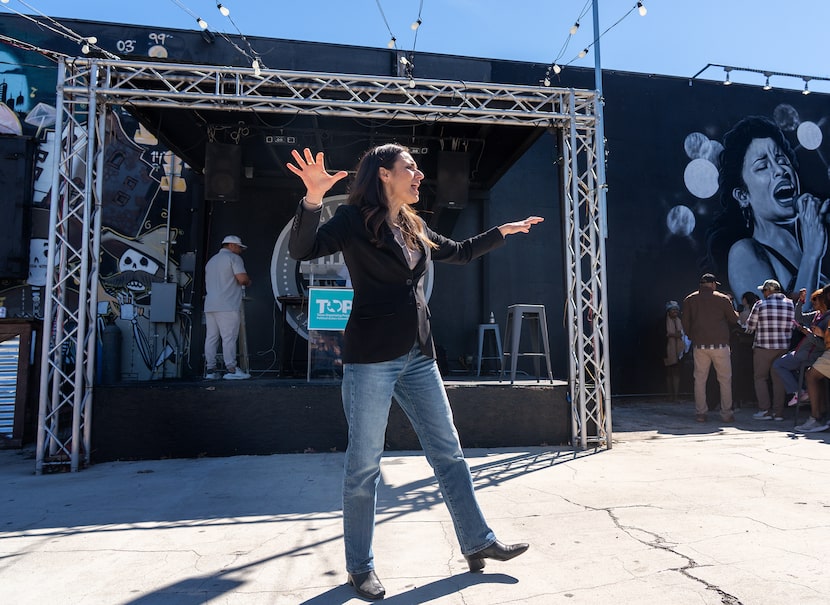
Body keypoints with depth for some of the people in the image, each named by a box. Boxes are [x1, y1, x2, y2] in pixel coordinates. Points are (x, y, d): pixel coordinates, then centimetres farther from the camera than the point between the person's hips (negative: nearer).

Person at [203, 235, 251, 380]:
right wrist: (248, 282, 8)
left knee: (211, 338, 6)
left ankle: (210, 369, 6)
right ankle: (231, 369, -7)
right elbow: (242, 278, -13)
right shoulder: (233, 258, -1)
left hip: (210, 305, 8)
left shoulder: (211, 260, 26)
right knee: (229, 337, -7)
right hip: (227, 306, -8)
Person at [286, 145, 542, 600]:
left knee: (448, 452, 13)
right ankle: (360, 567, 23)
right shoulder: (354, 220, -6)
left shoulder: (415, 227, 14)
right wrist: (313, 198, -35)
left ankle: (478, 543, 29)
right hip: (371, 358, -7)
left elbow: (459, 253, 30)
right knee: (364, 464, 4)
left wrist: (503, 232, 32)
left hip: (418, 357, 7)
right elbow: (302, 250, -20)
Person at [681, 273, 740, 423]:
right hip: (720, 344, -2)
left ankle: (700, 413, 6)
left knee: (700, 379, 6)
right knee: (725, 379, 7)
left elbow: (685, 323, 7)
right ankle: (726, 413, 9)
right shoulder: (722, 299, 1)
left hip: (699, 345, 2)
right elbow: (734, 319, 7)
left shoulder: (689, 300, 7)